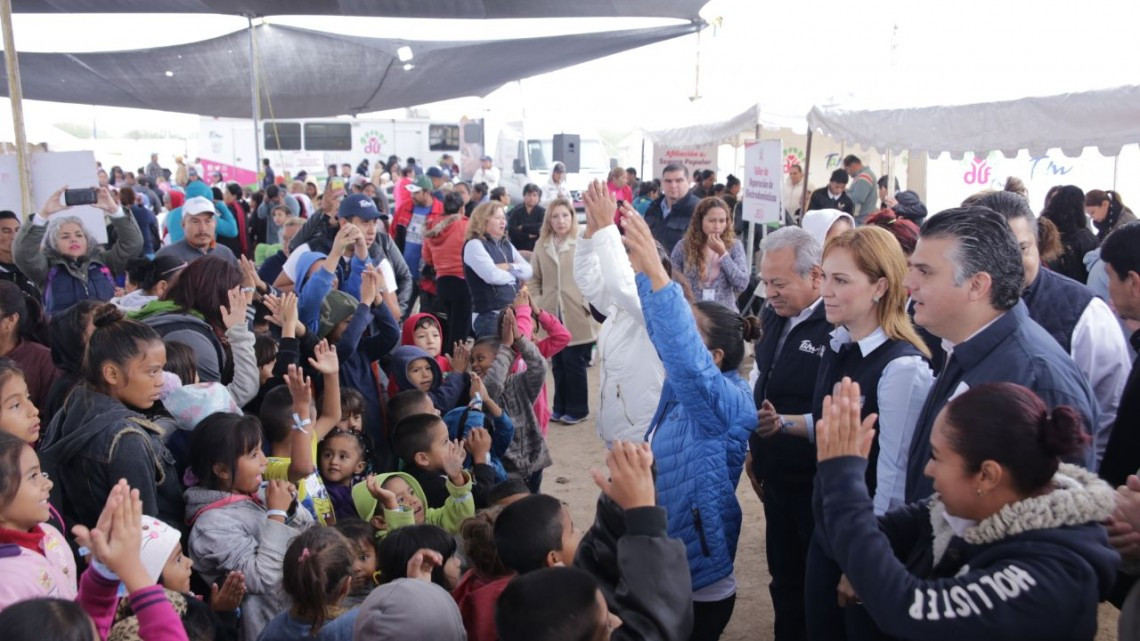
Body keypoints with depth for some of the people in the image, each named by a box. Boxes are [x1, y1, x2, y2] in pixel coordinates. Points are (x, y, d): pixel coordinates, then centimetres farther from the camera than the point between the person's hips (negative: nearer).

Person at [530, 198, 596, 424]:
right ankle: (561, 407, 26)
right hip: (552, 315, 4)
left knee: (574, 363, 2)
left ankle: (577, 409, 17)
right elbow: (533, 279, 11)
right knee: (558, 363, 12)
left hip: (577, 315, -4)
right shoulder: (541, 245, 7)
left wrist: (590, 303, -11)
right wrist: (536, 304, 2)